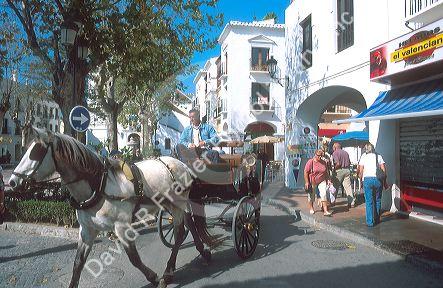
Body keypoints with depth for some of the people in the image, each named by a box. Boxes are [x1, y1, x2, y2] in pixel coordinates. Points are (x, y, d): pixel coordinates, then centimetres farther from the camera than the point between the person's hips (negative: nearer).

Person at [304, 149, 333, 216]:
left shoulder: (324, 162, 2)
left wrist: (328, 180, 6)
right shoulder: (310, 162, -13)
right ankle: (311, 208, 32)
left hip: (322, 181, 3)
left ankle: (325, 211, -9)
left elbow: (326, 172, 14)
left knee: (324, 194, -11)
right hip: (312, 182, -3)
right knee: (311, 195, 10)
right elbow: (306, 172, -12)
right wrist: (306, 182, -16)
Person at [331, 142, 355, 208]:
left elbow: (338, 164, -17)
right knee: (348, 186, 6)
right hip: (347, 170, 6)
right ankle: (352, 202, 5)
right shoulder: (345, 152, 14)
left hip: (339, 171, -6)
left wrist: (334, 169, -4)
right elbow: (349, 162, 12)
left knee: (335, 187, 3)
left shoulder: (335, 153, -6)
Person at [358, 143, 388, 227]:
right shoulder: (378, 156, 13)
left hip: (367, 179, -2)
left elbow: (360, 170, 2)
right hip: (378, 179, 2)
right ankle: (377, 220, 23)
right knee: (377, 200, 15)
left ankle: (370, 222, 0)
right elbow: (383, 169, 6)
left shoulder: (364, 156, 8)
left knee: (369, 202, 1)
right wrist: (385, 182, 11)